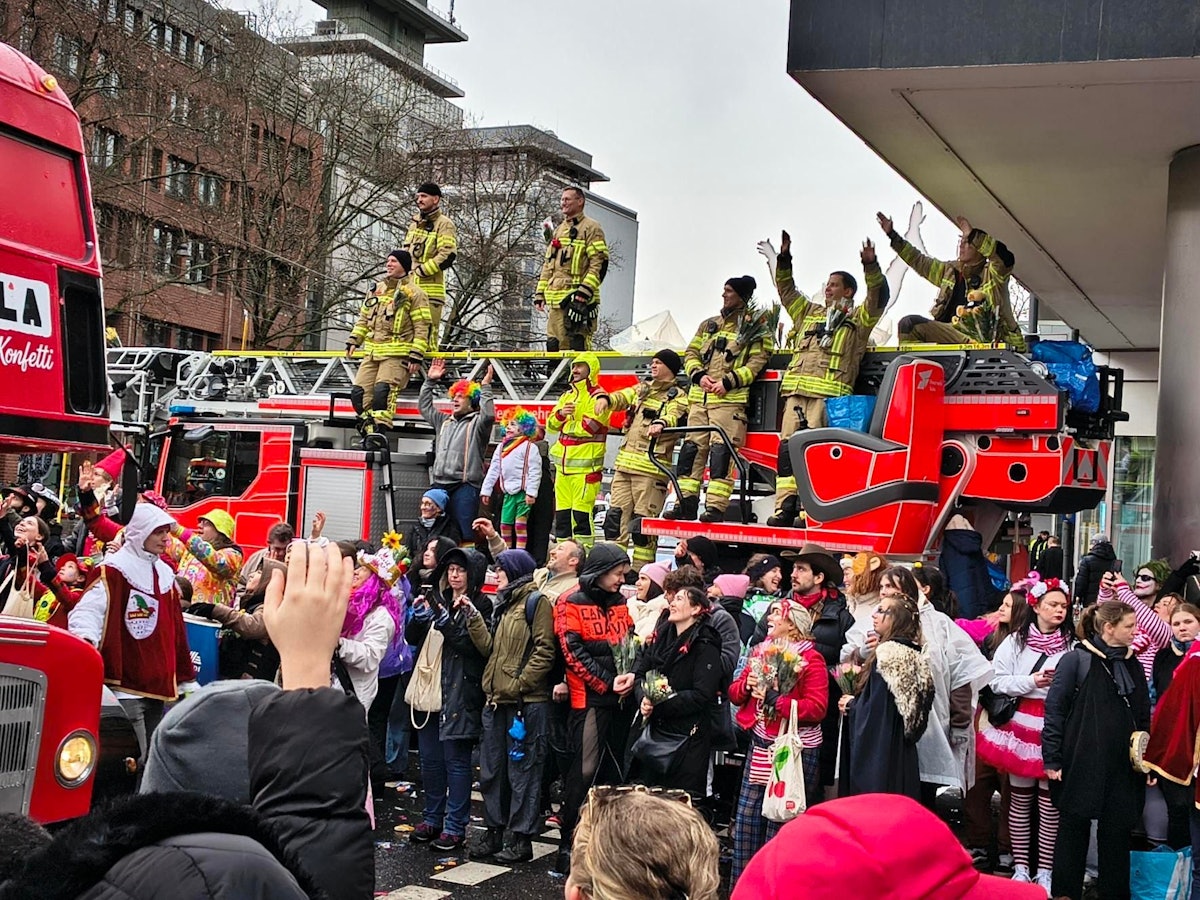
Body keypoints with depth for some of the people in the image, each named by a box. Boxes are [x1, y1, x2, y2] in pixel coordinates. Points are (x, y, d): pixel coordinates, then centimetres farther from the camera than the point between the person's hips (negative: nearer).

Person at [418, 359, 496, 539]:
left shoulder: (476, 423, 4)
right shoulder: (444, 421, 25)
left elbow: (488, 415, -17)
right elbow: (425, 407, 29)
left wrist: (485, 387, -16)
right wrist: (429, 381, 22)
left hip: (465, 486, -7)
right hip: (440, 484, 7)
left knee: (463, 533, -12)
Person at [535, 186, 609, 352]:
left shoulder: (590, 228, -1)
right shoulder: (558, 230, 24)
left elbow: (600, 262, -10)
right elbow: (548, 264, 28)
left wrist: (585, 291, -19)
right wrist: (540, 291, 18)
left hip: (577, 297, -8)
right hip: (556, 298, 8)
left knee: (577, 344, -13)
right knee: (555, 345, 8)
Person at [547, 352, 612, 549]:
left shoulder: (598, 396, -6)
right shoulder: (567, 395, 19)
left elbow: (588, 427, -18)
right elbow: (551, 425, 14)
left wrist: (565, 425, -3)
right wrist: (560, 414, -7)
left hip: (585, 464, -8)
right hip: (563, 463, 8)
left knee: (581, 512, -10)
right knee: (561, 511, 10)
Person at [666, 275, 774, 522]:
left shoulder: (756, 326, 4)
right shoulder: (709, 324, 21)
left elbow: (758, 361, -6)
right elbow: (691, 354, 19)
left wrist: (729, 381, -15)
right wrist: (699, 375, -2)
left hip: (730, 398, -6)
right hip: (699, 398, 6)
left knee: (721, 450, -13)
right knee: (692, 448, 2)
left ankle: (716, 507, -15)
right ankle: (686, 503, 5)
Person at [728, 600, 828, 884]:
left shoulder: (810, 658, -10)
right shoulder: (760, 651, 11)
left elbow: (817, 708, -18)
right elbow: (735, 693, 13)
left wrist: (777, 700, -23)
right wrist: (746, 684, -9)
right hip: (760, 746, 7)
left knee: (780, 821, 1)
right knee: (746, 817, 8)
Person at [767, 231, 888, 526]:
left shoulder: (858, 318, 13)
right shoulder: (809, 312, 28)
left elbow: (879, 296, -2)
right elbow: (786, 290, 31)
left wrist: (871, 266, -15)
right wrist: (784, 258, 20)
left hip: (829, 394, -5)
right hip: (796, 391, 6)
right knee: (788, 447, -3)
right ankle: (785, 507, -5)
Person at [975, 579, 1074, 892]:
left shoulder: (1071, 645, 0)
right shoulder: (1016, 641, 2)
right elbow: (997, 681, -1)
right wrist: (1031, 681, -11)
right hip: (1021, 724, 1)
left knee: (1049, 802, 2)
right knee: (1020, 799, 8)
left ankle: (1045, 870, 12)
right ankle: (1021, 866, 18)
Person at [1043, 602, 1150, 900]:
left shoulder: (1133, 665, 11)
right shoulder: (1076, 660, -5)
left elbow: (1144, 717, 16)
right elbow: (1054, 710, -7)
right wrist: (1052, 760, -9)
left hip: (1123, 769, 4)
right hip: (1081, 765, -4)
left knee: (1117, 834, 7)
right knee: (1074, 831, 6)